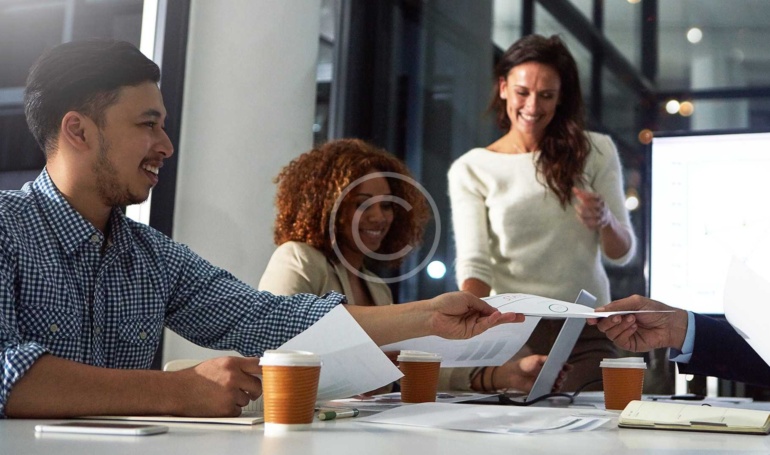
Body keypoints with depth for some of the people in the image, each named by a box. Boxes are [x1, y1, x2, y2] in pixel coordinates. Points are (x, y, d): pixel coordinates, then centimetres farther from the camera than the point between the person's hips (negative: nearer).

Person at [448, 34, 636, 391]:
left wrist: (606, 221, -21)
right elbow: (473, 263, -8)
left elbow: (622, 253, 3)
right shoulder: (470, 170, 0)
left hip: (585, 332, 1)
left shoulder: (596, 152, 3)